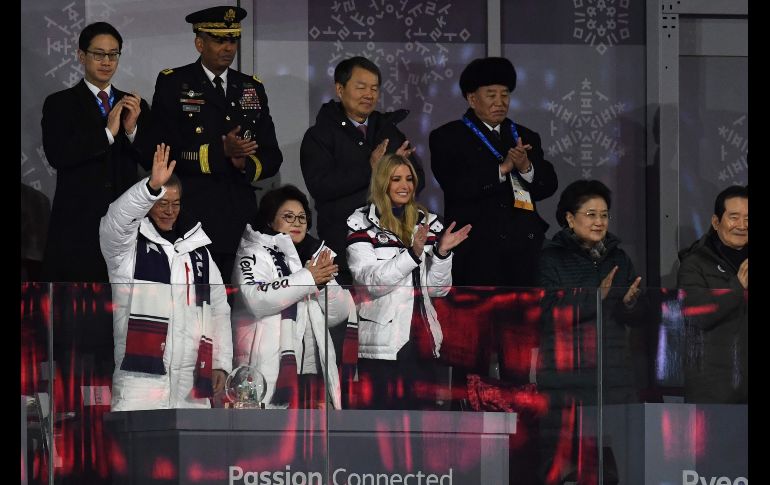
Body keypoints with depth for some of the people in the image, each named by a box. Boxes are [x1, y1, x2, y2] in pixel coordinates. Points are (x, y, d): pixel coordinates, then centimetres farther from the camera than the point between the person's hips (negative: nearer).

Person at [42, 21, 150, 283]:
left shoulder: (135, 105, 14)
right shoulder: (59, 104, 5)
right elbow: (56, 155, -11)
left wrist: (133, 130, -11)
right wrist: (107, 132, -15)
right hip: (77, 224, -3)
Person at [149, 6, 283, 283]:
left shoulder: (252, 88, 17)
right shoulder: (172, 84, 4)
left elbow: (271, 158, 15)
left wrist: (246, 164, -8)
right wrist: (221, 152, -16)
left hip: (242, 221, 4)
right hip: (190, 216, -4)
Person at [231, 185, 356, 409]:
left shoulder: (314, 257, 22)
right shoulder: (255, 254, 2)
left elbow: (339, 314, 15)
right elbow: (255, 299, -19)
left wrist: (325, 281, -3)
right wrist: (308, 278, -14)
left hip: (313, 371, 6)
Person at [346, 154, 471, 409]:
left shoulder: (428, 223, 13)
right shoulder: (362, 224, 0)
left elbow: (438, 289, 10)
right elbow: (371, 282, -13)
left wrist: (442, 252, -7)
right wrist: (412, 253, -23)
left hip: (421, 341, 5)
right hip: (382, 344, -4)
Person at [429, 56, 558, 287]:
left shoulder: (525, 137, 19)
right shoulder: (447, 137, 5)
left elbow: (548, 186, 10)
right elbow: (455, 186, -10)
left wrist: (526, 168, -10)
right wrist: (501, 169, -14)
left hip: (525, 247, 4)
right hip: (477, 249, -4)